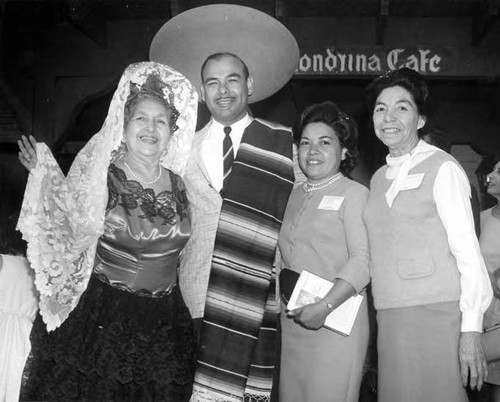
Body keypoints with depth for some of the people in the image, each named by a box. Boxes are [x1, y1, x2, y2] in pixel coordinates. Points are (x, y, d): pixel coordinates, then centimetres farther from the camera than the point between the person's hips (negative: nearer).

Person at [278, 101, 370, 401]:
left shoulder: (354, 194, -4)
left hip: (335, 321, -6)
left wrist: (325, 307, -21)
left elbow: (362, 260, -14)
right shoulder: (295, 195, 15)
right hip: (291, 320, 6)